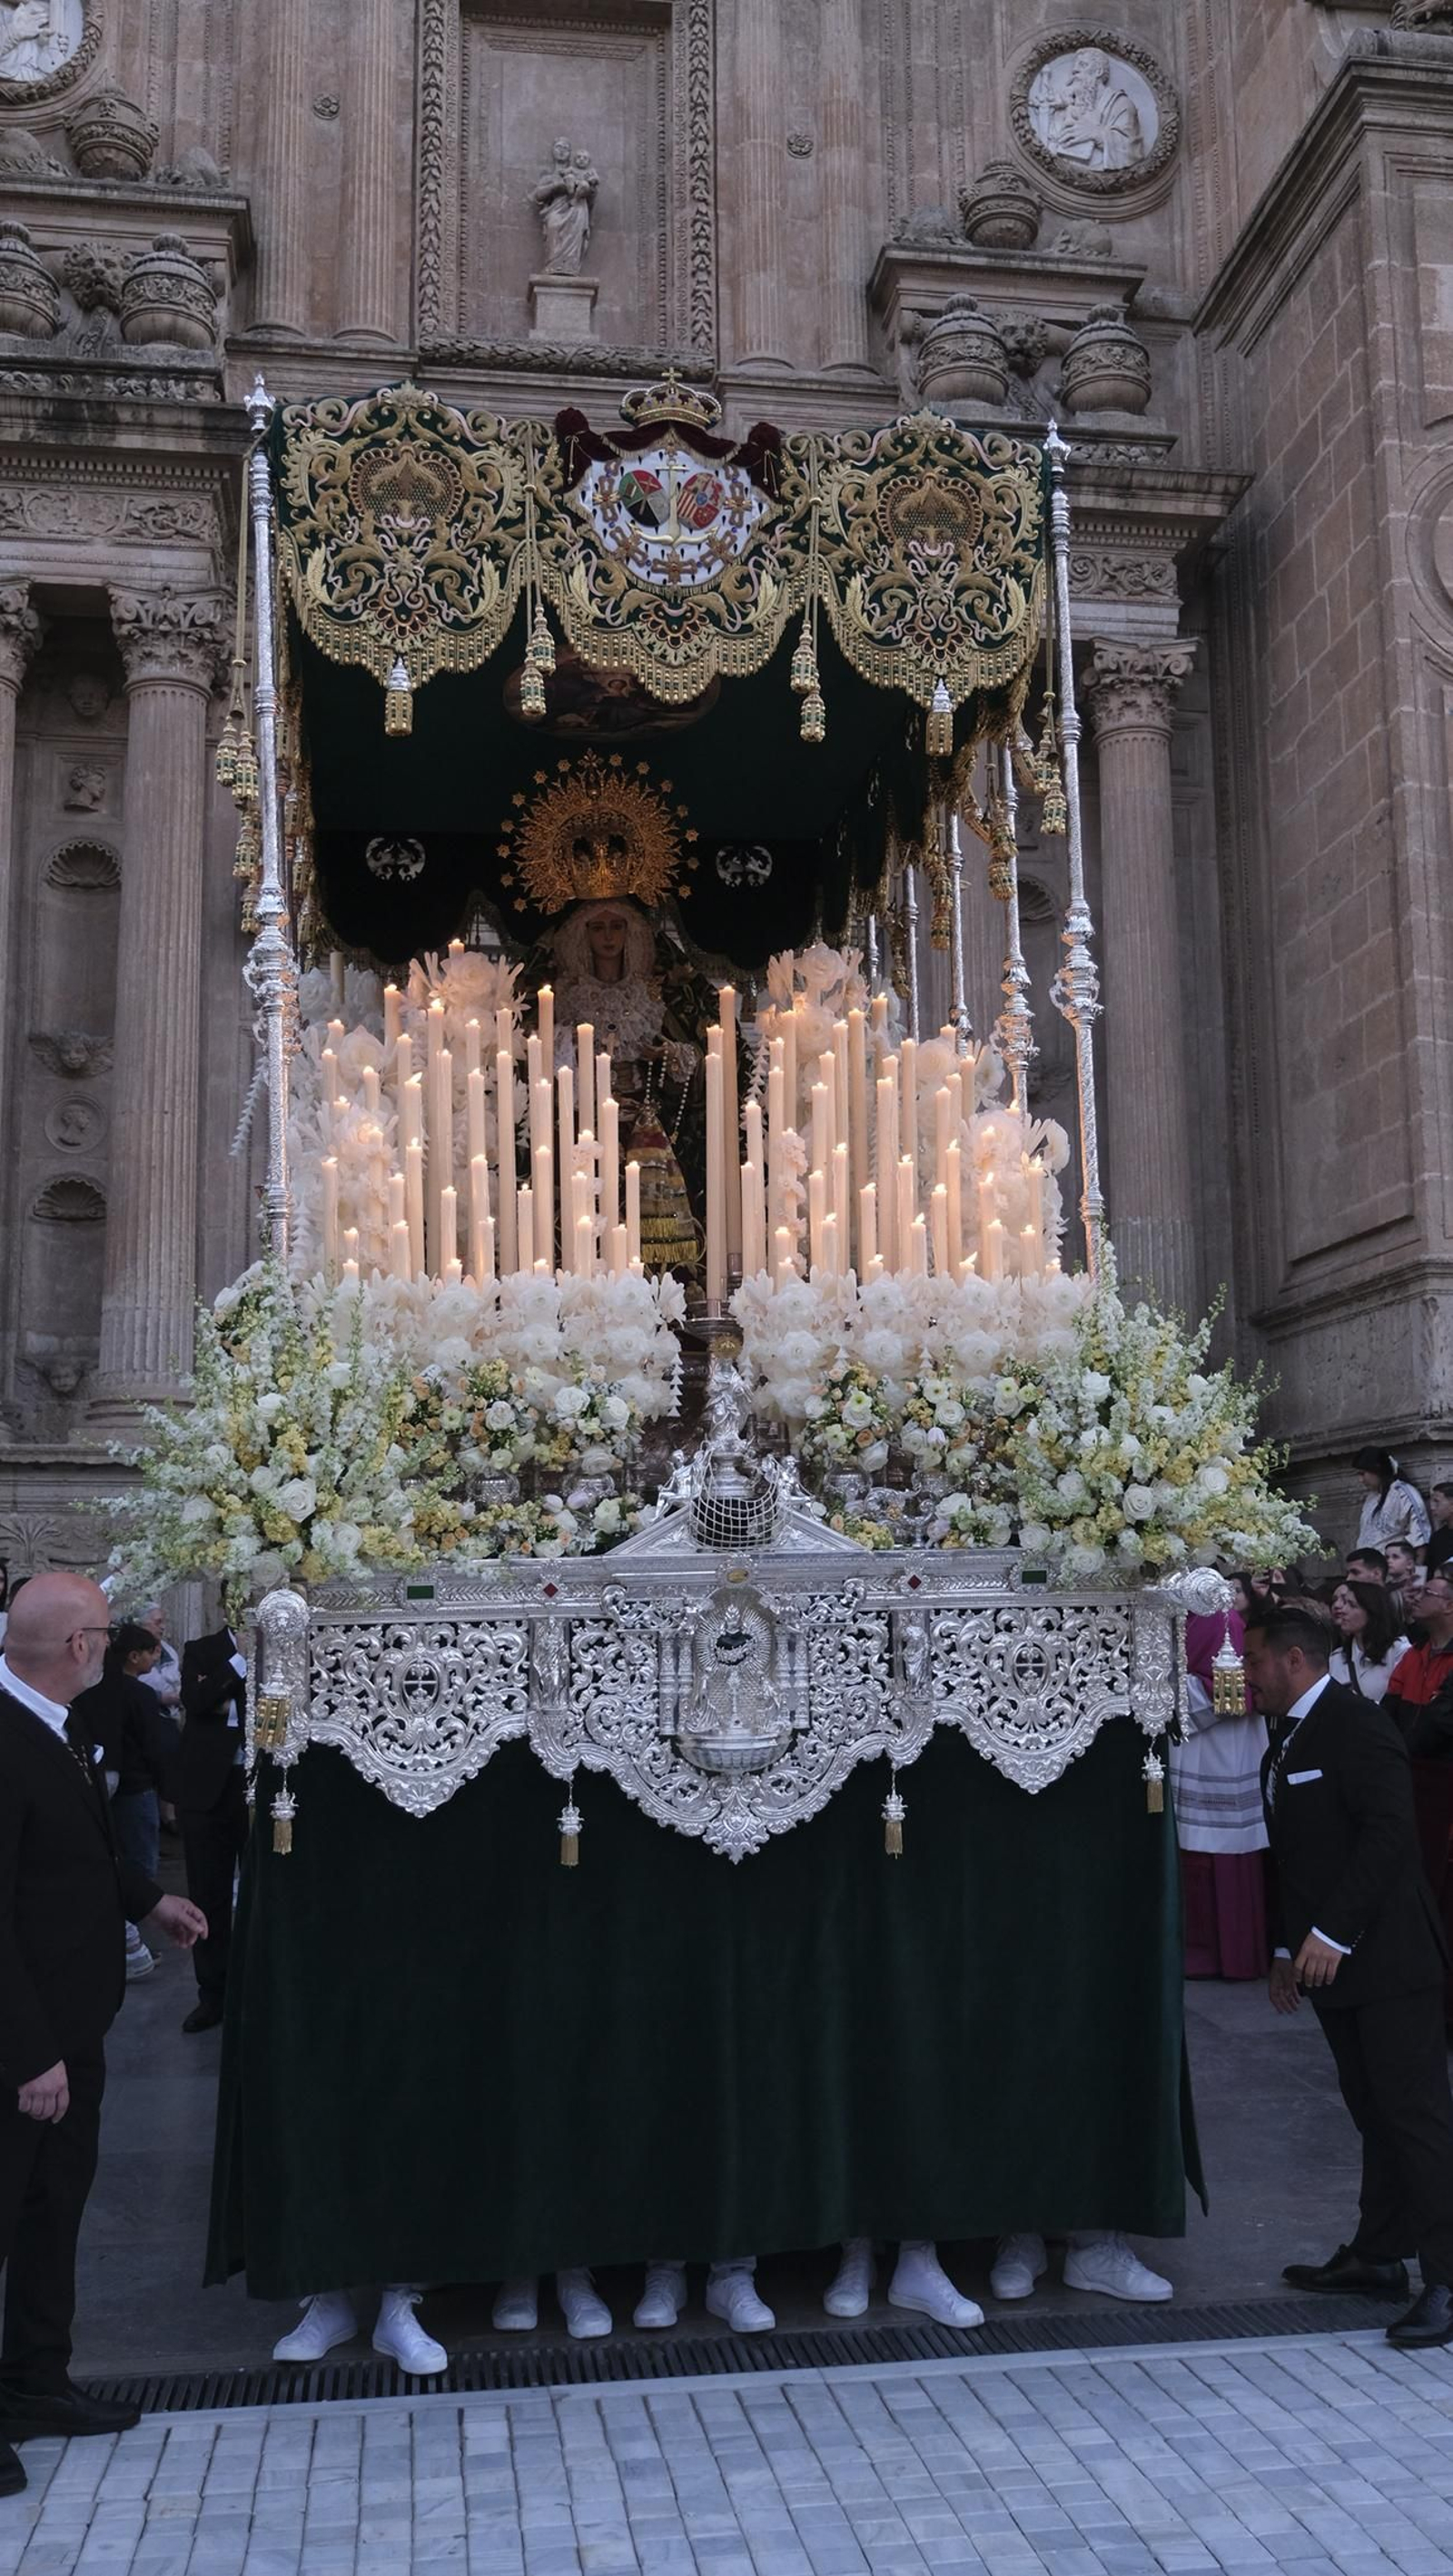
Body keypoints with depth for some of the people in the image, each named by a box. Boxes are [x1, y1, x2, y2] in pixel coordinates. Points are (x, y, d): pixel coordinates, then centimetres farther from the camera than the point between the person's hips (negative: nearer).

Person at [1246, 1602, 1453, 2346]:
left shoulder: (1355, 1724, -13)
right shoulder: (1286, 1740, 16)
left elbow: (1390, 1830, -21)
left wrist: (1333, 1935, -21)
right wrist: (1289, 1950, 17)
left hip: (1385, 1955, -9)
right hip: (1328, 1957, 9)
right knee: (1373, 2111, 15)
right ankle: (1378, 2256, 23)